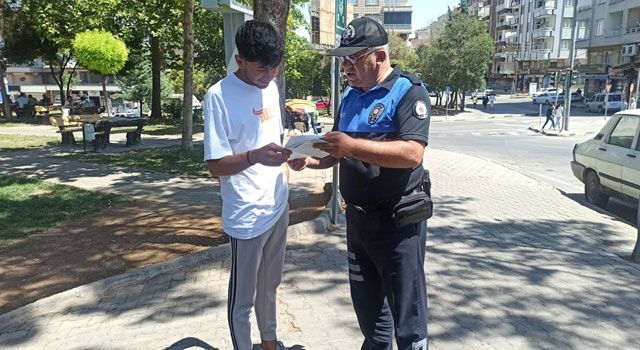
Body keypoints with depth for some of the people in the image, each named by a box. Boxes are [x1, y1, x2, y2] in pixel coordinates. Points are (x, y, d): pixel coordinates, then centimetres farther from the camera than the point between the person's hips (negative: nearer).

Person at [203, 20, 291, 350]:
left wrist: (289, 153, 4)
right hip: (247, 215, -7)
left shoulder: (271, 87, 7)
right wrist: (254, 157, -32)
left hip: (278, 206, 7)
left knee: (269, 286, 22)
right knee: (242, 296, 8)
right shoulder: (218, 95, -15)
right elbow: (215, 165, -16)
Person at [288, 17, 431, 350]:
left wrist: (353, 146, -32)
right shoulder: (350, 96, 11)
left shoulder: (408, 91, -12)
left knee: (407, 310, 4)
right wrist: (310, 161, -2)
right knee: (367, 303, 21)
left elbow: (412, 154, -26)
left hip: (397, 220, -7)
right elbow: (340, 152, 18)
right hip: (357, 217, 7)